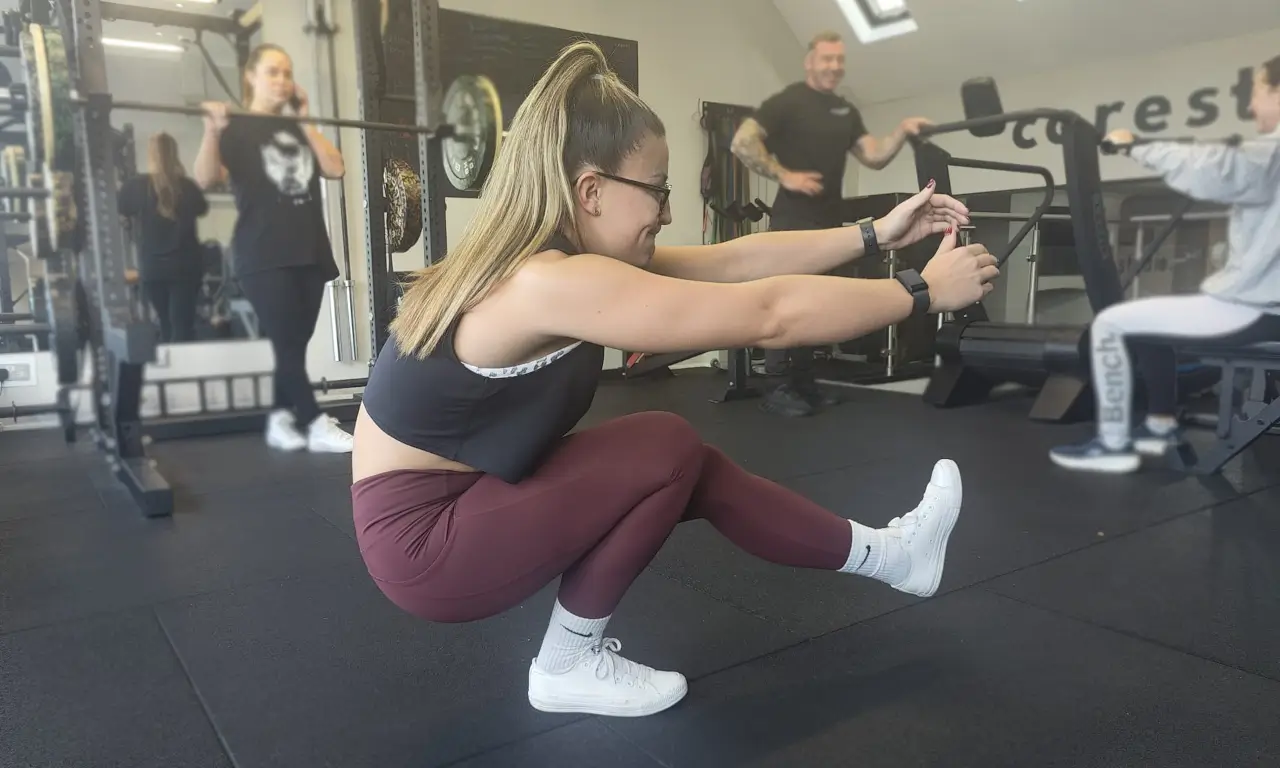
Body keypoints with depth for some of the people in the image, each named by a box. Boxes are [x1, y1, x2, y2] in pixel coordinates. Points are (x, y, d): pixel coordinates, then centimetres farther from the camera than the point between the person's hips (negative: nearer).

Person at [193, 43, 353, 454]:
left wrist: (306, 123, 6)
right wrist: (212, 131, -28)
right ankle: (318, 426, -7)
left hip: (310, 252, 6)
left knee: (294, 344, 7)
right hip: (263, 257, -5)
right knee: (288, 345, -9)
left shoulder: (298, 130, 18)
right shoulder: (235, 127, 2)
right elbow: (206, 179, -13)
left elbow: (336, 168, 1)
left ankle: (279, 421, 18)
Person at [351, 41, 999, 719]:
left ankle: (886, 554, 19)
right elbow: (771, 315, -28)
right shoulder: (551, 282, -29)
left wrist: (876, 233, 4)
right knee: (668, 450, -15)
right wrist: (925, 290, -15)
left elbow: (731, 262, 2)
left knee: (697, 472, 4)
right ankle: (571, 666, 1)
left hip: (468, 497, 9)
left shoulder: (541, 258, 0)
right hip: (421, 539, -9)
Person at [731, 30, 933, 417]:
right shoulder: (787, 101, -3)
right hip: (793, 220, -7)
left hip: (829, 221, 7)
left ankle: (803, 385, 16)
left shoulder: (846, 112, 18)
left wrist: (902, 132, -4)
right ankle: (774, 388, -3)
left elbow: (874, 157, 12)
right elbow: (742, 143, -13)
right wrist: (785, 175, -17)